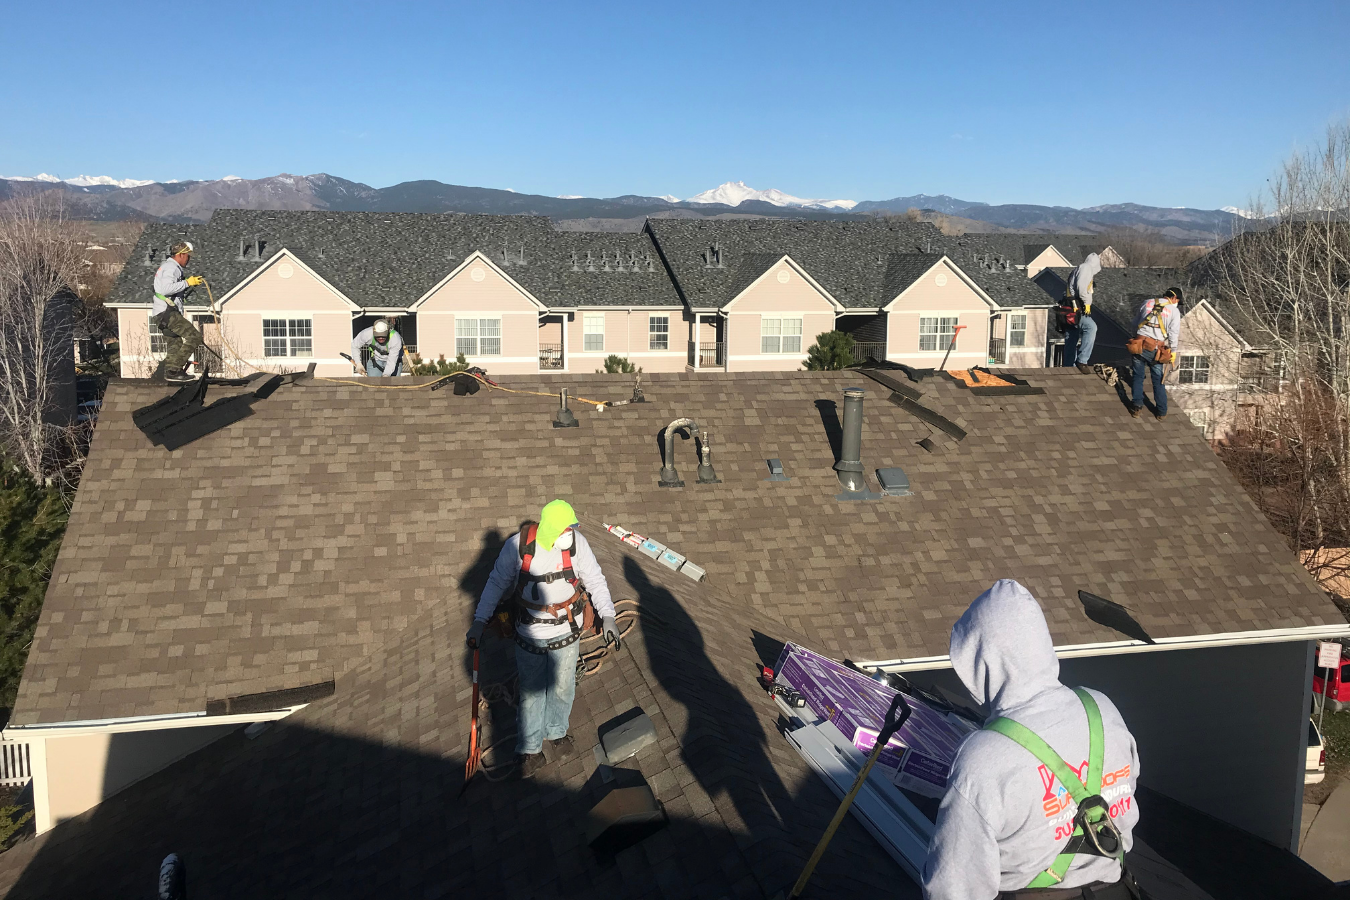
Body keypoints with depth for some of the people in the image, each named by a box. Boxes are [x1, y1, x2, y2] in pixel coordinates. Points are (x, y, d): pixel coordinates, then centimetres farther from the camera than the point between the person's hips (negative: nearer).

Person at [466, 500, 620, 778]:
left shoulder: (576, 542, -16)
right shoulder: (518, 546, -19)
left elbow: (594, 580, -6)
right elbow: (498, 583, -6)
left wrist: (607, 616, -14)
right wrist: (479, 622, -7)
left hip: (566, 631, 2)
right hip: (530, 635, -1)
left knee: (562, 687, 20)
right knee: (531, 693, 12)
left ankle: (556, 732, 47)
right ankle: (529, 750, 31)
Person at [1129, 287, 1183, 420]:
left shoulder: (1147, 303, 10)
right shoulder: (1174, 311, 1)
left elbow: (1135, 322, 15)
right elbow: (1174, 334, -2)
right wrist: (1173, 352, 4)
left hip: (1139, 344, 1)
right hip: (1155, 349, -1)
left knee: (1138, 377, 13)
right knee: (1158, 380, 11)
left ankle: (1136, 406, 7)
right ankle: (1161, 411, 16)